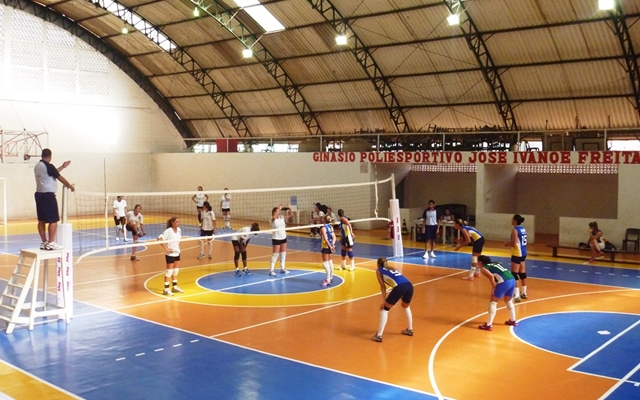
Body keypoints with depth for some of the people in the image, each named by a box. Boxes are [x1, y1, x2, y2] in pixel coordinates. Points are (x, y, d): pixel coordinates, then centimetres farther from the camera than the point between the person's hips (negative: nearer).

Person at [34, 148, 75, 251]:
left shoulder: (37, 166, 12)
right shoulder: (48, 166, -13)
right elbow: (60, 178, -6)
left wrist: (62, 167, 31)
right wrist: (70, 186, 8)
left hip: (39, 195, 9)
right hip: (48, 195, -9)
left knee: (42, 220, 10)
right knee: (53, 220, -5)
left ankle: (44, 243, 14)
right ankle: (51, 243, -7)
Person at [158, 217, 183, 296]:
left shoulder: (179, 230, 1)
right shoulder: (168, 231, -20)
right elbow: (159, 239, -25)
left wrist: (178, 246, 7)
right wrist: (166, 248, -23)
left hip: (177, 253, 7)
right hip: (170, 254, -7)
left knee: (176, 270, 15)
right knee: (169, 271, -1)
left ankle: (175, 287, 28)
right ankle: (166, 289, 7)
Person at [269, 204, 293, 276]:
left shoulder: (282, 217, 3)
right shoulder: (273, 219, -13)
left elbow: (290, 215, 2)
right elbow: (274, 216, -36)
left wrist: (289, 209, -16)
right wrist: (279, 208, -36)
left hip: (283, 237, 6)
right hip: (276, 238, -6)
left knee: (283, 253, 13)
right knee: (275, 254, -6)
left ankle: (282, 268, 25)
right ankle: (271, 270, -2)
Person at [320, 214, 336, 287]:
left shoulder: (323, 228, -16)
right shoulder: (330, 226, 8)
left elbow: (325, 239, -22)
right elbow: (334, 237, 3)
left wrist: (330, 246, -21)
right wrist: (332, 245, -5)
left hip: (326, 246, -8)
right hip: (330, 246, 8)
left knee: (326, 263, -4)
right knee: (330, 262, 18)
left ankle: (328, 280, -2)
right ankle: (330, 278, 29)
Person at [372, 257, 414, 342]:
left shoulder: (379, 270, 22)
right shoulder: (392, 268, 37)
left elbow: (383, 286, 13)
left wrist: (384, 300, 12)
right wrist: (402, 296, 44)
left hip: (399, 287, -6)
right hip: (409, 285, 6)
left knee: (384, 309, 8)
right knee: (406, 307, 34)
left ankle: (379, 336, 3)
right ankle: (410, 330, 44)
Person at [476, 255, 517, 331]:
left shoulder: (483, 268, 8)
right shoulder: (494, 264, 30)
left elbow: (491, 276, -12)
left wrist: (493, 287, -2)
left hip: (504, 282, -7)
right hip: (512, 280, 7)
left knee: (493, 302, 4)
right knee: (508, 301, 29)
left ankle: (488, 325, 3)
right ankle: (513, 321, 42)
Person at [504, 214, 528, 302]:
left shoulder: (515, 230, -17)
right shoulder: (523, 229, 10)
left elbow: (514, 244, -22)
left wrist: (508, 243, -3)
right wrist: (511, 242, 12)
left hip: (517, 254, -9)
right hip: (523, 253, 9)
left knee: (514, 274, -6)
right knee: (522, 273, 18)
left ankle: (516, 295, -9)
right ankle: (523, 293, 30)